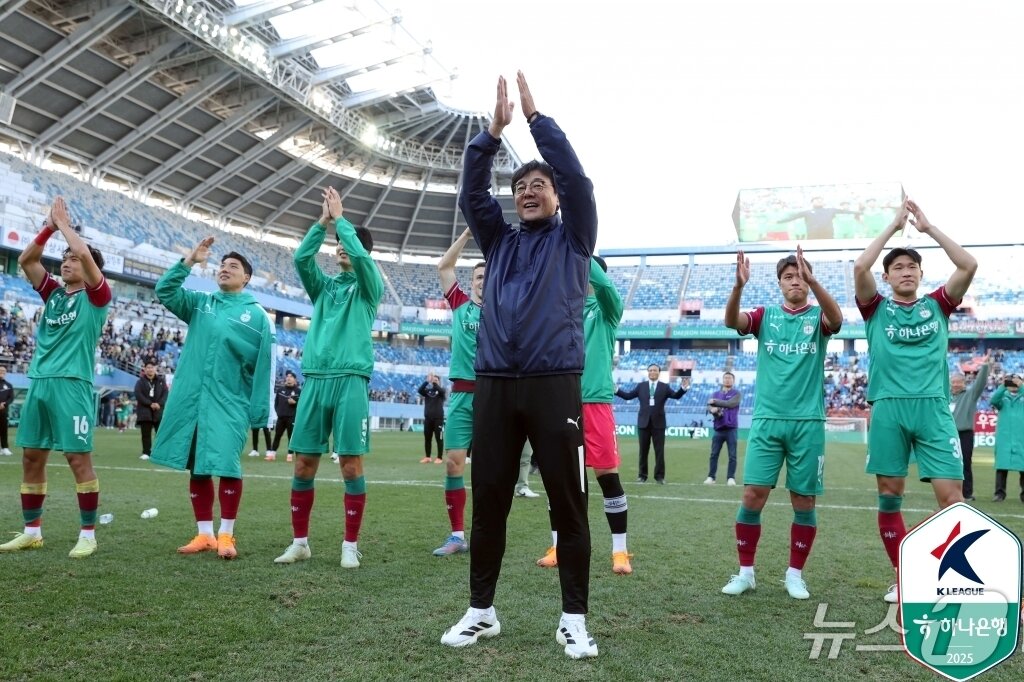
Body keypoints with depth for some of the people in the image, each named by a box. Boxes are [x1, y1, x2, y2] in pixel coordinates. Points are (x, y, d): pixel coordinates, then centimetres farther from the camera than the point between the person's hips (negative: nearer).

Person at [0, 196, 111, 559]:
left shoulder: (95, 295, 1)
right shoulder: (52, 293, 18)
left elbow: (84, 253, -12)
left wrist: (64, 222, 2)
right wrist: (48, 226, 8)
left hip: (72, 384, -7)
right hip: (39, 382, 7)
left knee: (78, 458, -6)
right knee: (31, 457, 8)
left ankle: (88, 534, 1)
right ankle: (32, 531, 19)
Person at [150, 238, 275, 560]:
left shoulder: (257, 315, 2)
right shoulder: (200, 303, 14)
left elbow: (263, 366, -1)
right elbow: (164, 291, 3)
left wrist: (260, 410, -6)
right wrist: (189, 261, -5)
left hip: (229, 401, -4)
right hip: (191, 397, 4)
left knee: (226, 465, -9)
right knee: (197, 467, 7)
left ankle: (226, 534, 3)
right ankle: (204, 533, 16)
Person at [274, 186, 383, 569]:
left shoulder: (369, 287, 7)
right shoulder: (324, 286, 17)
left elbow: (360, 256, -11)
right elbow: (301, 258, 2)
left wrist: (340, 217, -1)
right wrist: (323, 222, -2)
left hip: (351, 380, -4)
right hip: (314, 379, 4)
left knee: (351, 466, -4)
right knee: (303, 464, 4)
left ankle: (350, 546, 5)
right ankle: (300, 542, 15)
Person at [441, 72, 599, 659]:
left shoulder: (572, 239, 13)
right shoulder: (500, 240, 20)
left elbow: (576, 177, 0)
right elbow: (472, 191, 9)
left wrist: (536, 116, 1)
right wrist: (495, 129, 0)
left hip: (555, 383, -3)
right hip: (495, 384, 3)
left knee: (568, 504, 0)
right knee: (488, 501, 7)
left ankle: (574, 619, 11)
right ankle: (482, 611, 20)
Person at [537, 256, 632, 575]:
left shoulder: (606, 308, 3)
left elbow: (603, 283, -16)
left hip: (595, 400, -4)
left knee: (608, 475, -2)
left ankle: (620, 551, 8)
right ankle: (557, 547, 18)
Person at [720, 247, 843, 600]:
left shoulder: (817, 317, 5)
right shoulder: (766, 315, 7)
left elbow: (836, 318, -20)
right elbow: (731, 321, -12)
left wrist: (812, 280, -35)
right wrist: (738, 286, -31)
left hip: (808, 421, 0)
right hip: (767, 419, 0)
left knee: (804, 501, 4)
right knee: (752, 495, -4)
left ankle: (795, 574, 20)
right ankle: (745, 572, 10)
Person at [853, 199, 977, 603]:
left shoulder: (937, 306, 15)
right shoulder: (877, 309, 11)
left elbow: (969, 265, 2)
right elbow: (860, 268, -5)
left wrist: (927, 227, 6)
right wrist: (894, 225, 2)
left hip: (933, 408, 0)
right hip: (888, 408, 0)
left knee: (950, 494, -6)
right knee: (889, 496, 3)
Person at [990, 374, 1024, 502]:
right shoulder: (1003, 397, 13)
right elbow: (993, 401, -7)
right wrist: (1003, 386, -19)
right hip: (1004, 437, 0)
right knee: (1001, 465, -4)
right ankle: (1000, 493, -3)